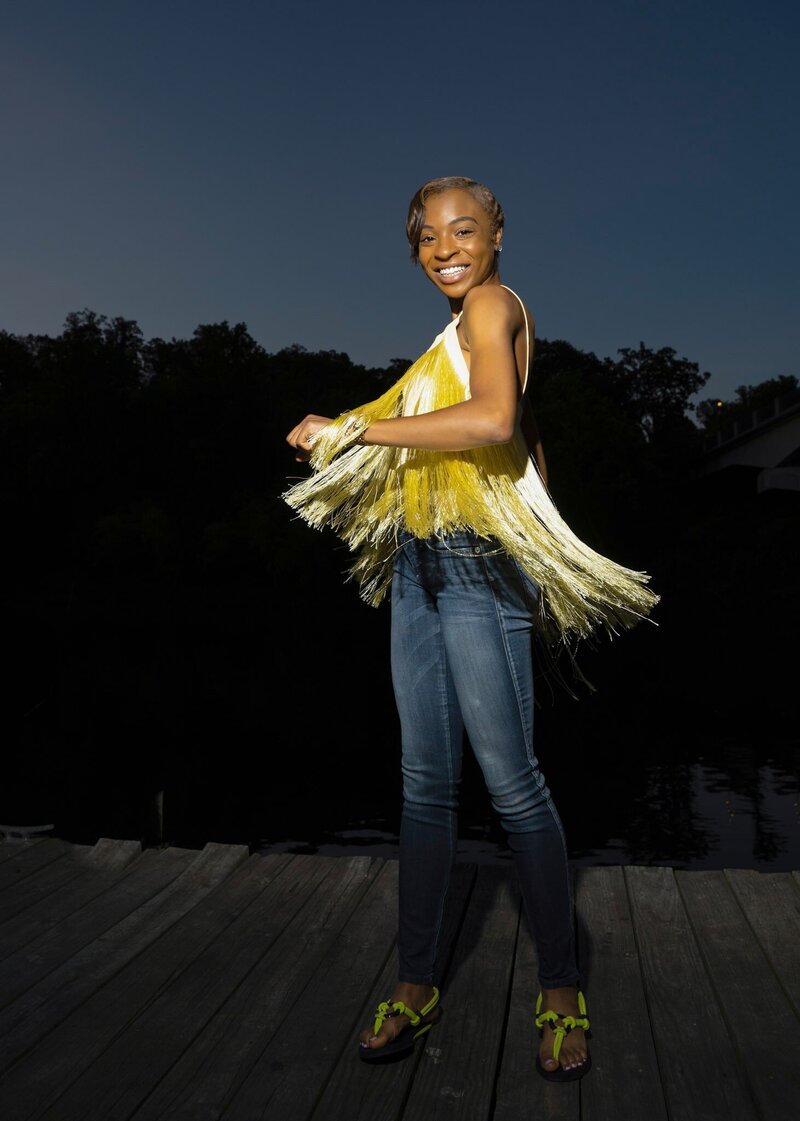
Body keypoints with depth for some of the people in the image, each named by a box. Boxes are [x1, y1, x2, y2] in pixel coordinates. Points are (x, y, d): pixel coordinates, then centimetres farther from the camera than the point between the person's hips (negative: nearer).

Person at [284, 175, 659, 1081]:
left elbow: (494, 420, -24)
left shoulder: (493, 304, -5)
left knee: (509, 778, -6)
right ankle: (415, 985, 16)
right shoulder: (464, 331, 20)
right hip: (422, 565, 9)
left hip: (478, 564, -9)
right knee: (425, 778, 8)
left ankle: (560, 993, 9)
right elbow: (527, 440, 25)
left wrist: (354, 429, -18)